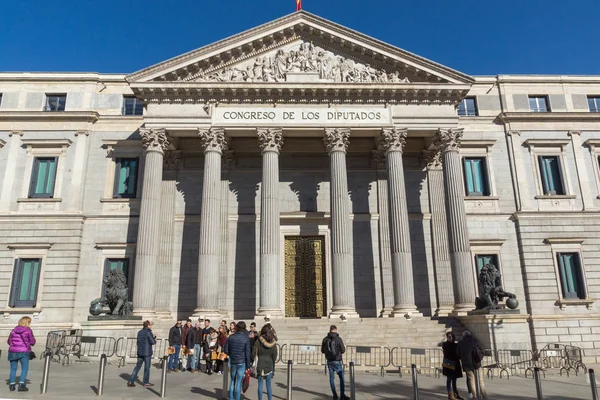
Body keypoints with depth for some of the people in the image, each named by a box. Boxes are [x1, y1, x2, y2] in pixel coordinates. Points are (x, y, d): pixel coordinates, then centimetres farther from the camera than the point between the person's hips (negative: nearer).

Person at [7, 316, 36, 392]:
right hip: (24, 352, -4)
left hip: (13, 351, 4)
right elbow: (32, 342, -6)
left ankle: (12, 384, 11)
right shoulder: (28, 330, -7)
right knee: (25, 368, 6)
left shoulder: (14, 330, 5)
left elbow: (9, 341, 12)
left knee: (13, 369, 14)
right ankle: (21, 384, -2)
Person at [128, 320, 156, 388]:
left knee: (137, 367, 11)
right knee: (147, 367, 5)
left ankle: (131, 381, 8)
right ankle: (146, 382, 12)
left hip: (140, 352, 7)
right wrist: (155, 340, 6)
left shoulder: (140, 332, 10)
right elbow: (152, 342, -15)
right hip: (147, 352, -7)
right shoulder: (148, 332, -14)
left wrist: (153, 337, 17)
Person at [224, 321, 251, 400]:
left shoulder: (231, 337, -3)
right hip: (242, 362, -3)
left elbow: (225, 350, 1)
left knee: (232, 381, 17)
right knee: (239, 382, 5)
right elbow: (247, 353, -10)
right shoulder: (246, 338, -11)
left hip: (233, 362, 3)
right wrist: (248, 365, -3)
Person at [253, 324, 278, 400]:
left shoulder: (258, 341, -8)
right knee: (269, 384, 12)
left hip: (260, 365, -2)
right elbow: (274, 356, 2)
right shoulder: (273, 342, -1)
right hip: (269, 365, 2)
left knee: (260, 384, 6)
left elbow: (253, 354, -7)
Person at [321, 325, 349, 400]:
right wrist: (344, 347, 14)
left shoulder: (325, 339, 1)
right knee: (341, 377, 4)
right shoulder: (338, 339, -11)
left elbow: (322, 351, 7)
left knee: (332, 377, 9)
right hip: (337, 361, -4)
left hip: (329, 361, 4)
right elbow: (343, 350, -8)